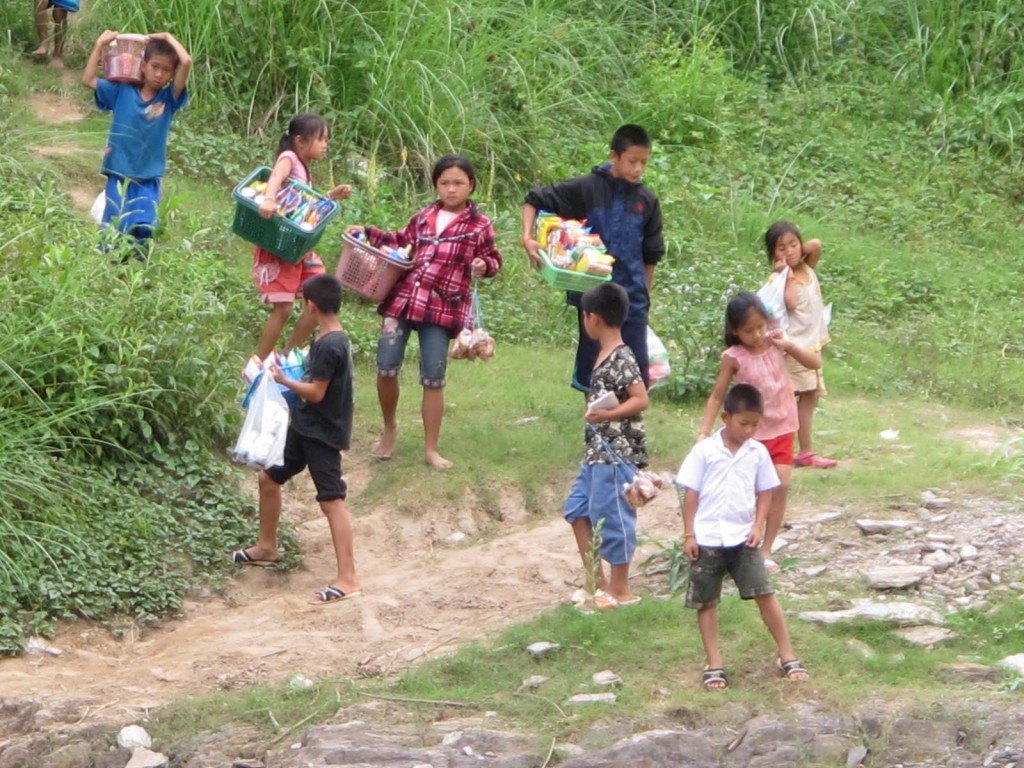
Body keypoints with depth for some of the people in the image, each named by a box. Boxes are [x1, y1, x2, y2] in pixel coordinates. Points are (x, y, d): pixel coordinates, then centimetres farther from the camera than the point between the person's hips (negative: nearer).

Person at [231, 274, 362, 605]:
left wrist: (283, 380, -11)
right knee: (269, 478, 22)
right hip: (305, 428, 11)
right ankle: (266, 547, 40)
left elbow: (315, 392, -23)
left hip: (322, 434, -11)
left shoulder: (329, 346, -22)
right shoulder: (332, 339, 9)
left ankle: (348, 580, -16)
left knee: (331, 501, -13)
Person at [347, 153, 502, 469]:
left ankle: (431, 449, 10)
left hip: (442, 308, -3)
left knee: (433, 379, 0)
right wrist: (368, 233, 18)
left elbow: (494, 261, 9)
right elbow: (401, 241, 28)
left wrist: (484, 265, -13)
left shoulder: (479, 225, 3)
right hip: (403, 298, 3)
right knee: (386, 369, -2)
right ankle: (390, 428, 23)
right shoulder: (423, 217, 13)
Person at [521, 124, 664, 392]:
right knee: (592, 368, 4)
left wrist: (644, 294, 14)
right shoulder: (586, 189, -6)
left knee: (637, 370, 3)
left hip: (632, 299, 3)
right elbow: (535, 200, -1)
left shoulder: (647, 201, 5)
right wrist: (527, 237, -15)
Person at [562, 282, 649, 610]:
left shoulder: (621, 358, -17)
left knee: (612, 517, -3)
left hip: (617, 452, -11)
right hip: (596, 450, 11)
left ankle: (620, 590, 7)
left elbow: (641, 399, -23)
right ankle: (596, 582, 19)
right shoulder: (604, 355, 12)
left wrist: (607, 415, -28)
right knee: (578, 509, 14)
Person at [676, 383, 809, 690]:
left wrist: (758, 526, -2)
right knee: (706, 601, 4)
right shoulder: (704, 451, -6)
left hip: (743, 538, 1)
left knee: (764, 593, -5)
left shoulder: (758, 453, 2)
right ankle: (713, 663, 13)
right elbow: (690, 492, -3)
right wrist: (688, 535, -5)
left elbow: (764, 492, 10)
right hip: (707, 539, -1)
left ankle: (787, 655, 5)